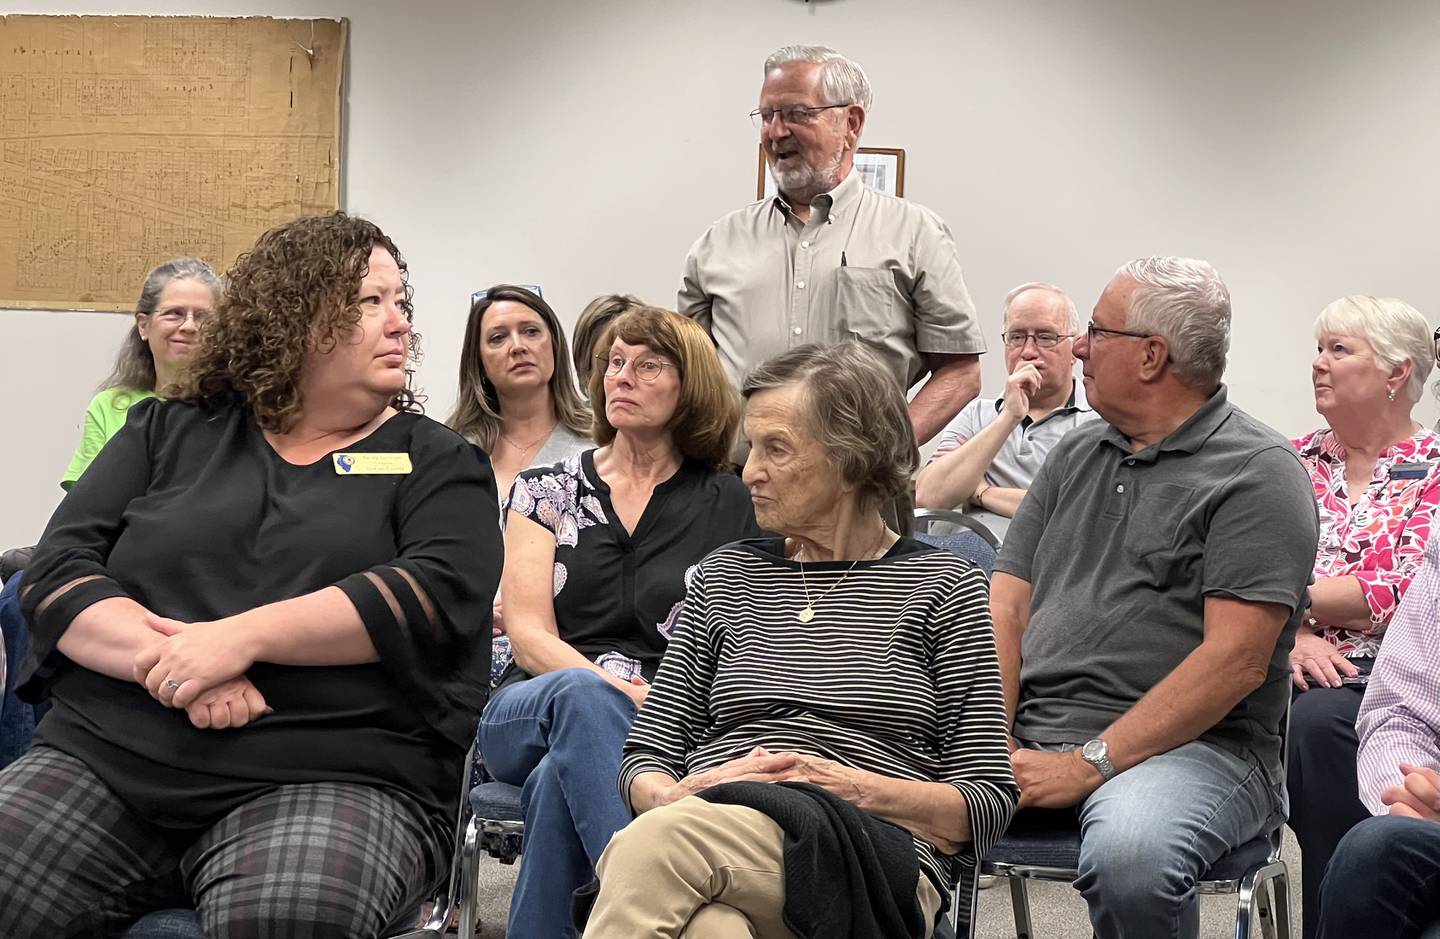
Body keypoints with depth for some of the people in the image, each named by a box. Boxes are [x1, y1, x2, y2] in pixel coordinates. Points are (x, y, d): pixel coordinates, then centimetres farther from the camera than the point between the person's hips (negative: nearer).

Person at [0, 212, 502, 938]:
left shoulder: (438, 462, 11)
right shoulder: (168, 432, 17)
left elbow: (437, 593, -8)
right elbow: (58, 572, 6)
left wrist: (243, 636, -18)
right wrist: (166, 657, -14)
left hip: (333, 777, -2)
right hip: (103, 755, 3)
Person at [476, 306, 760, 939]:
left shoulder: (727, 505, 12)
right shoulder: (546, 491, 14)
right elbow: (529, 637, 3)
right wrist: (628, 695, -16)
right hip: (529, 713, 1)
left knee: (560, 781, -38)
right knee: (579, 692, -38)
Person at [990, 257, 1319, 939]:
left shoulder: (1259, 473, -4)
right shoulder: (1075, 455, 18)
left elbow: (1236, 660, -13)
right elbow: (1005, 609, 12)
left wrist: (1088, 765, -17)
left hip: (1195, 746, -5)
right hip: (1033, 734, 5)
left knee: (1127, 854, -37)